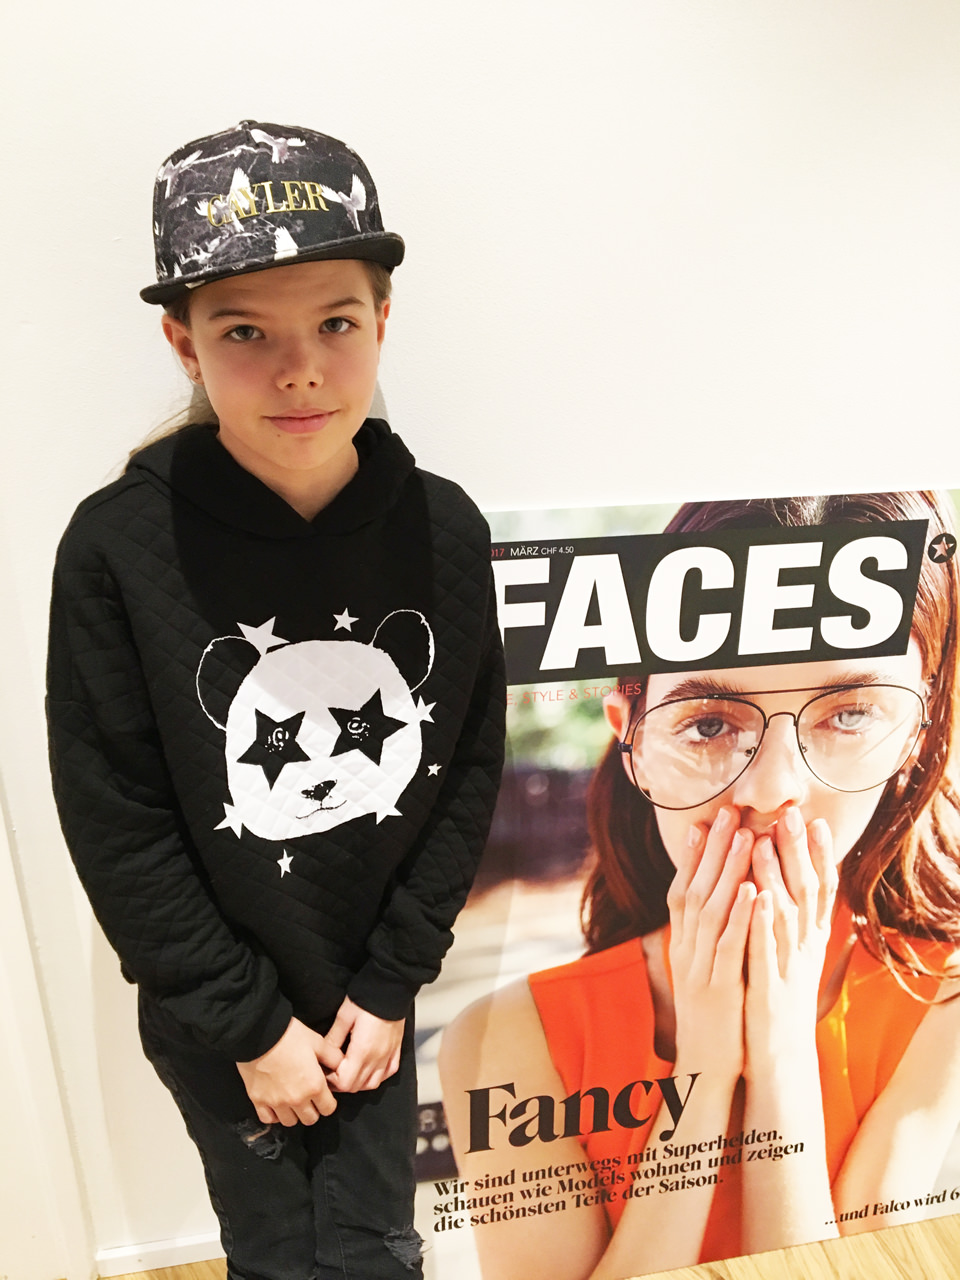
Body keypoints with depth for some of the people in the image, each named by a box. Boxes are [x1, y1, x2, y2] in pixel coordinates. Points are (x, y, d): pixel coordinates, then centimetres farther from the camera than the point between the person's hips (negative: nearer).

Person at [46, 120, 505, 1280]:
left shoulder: (445, 529, -14)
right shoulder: (117, 550, -21)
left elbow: (468, 769, -7)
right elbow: (115, 824, -14)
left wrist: (390, 986, -5)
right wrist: (251, 1024, -9)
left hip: (375, 993, 2)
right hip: (216, 1013, -1)